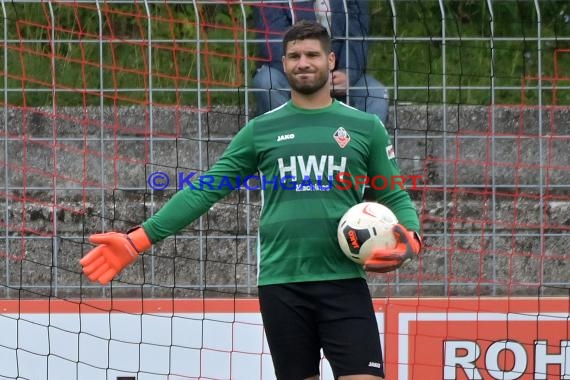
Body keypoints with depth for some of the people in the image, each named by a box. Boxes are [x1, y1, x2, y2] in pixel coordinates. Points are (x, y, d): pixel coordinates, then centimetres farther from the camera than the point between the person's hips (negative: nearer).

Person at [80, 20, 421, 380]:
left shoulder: (366, 127, 7)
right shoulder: (262, 130, 8)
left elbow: (395, 198, 11)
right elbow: (206, 189, 7)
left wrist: (410, 240, -12)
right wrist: (139, 239, 0)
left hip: (344, 282, -1)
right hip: (280, 283, 1)